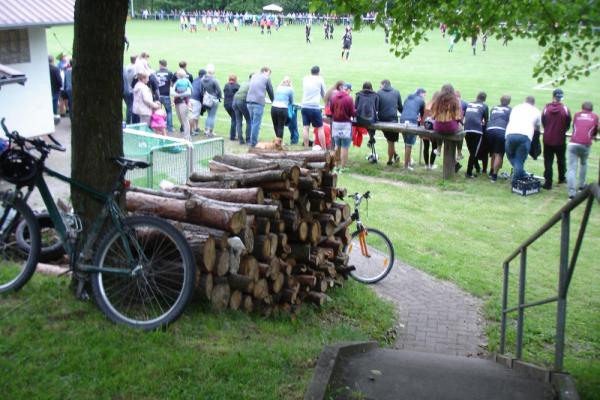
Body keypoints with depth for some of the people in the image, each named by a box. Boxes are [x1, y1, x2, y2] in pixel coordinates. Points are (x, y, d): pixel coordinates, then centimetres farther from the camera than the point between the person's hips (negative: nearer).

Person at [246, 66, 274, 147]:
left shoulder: (254, 76, 21)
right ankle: (253, 143, -2)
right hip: (259, 102, -6)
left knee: (252, 122, 17)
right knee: (256, 123, -2)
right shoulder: (267, 78, 5)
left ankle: (252, 140, 20)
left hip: (249, 101, 6)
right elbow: (270, 91, 12)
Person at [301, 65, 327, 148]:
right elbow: (324, 94, 14)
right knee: (320, 128, 5)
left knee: (305, 128, 2)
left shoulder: (305, 79, 10)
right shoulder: (320, 79, 3)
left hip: (305, 106, 3)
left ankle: (306, 148, 1)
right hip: (315, 107, -3)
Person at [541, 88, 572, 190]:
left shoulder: (546, 108, -7)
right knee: (561, 160, 20)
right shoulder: (565, 109, -10)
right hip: (560, 140, 0)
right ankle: (562, 178, 35)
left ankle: (548, 183, 1)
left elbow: (543, 122, 3)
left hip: (547, 139, 0)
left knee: (548, 161, 5)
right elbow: (568, 124, 0)